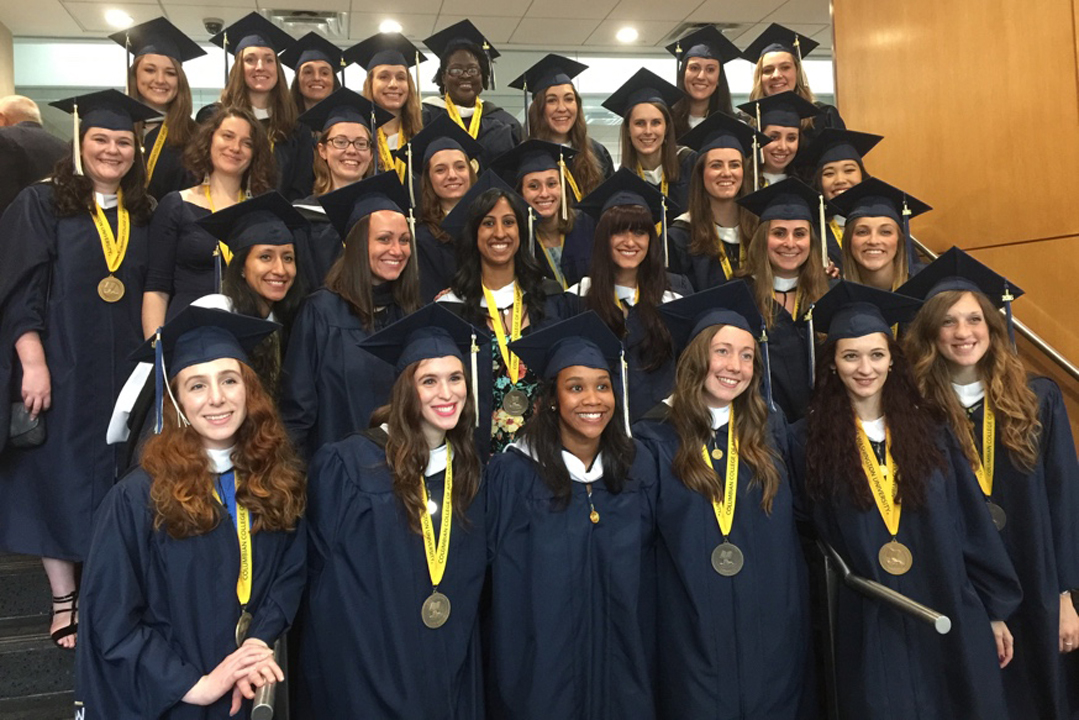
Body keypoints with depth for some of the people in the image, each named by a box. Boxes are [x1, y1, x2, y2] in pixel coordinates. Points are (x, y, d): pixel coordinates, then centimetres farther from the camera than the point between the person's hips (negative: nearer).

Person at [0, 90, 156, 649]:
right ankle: (64, 599, 13)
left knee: (119, 482, 8)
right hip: (61, 370, -3)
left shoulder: (145, 216, 9)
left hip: (125, 371, 4)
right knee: (59, 476, 3)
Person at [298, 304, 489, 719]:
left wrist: (461, 653, 6)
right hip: (367, 671, -4)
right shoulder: (347, 465, -14)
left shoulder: (472, 472, 0)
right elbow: (327, 573, -9)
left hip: (450, 673, 4)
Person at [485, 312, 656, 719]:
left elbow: (646, 570, 6)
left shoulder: (638, 468, -5)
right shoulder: (513, 474, -15)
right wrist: (508, 676, -8)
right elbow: (504, 582, -9)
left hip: (621, 660, 3)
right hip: (540, 661, -3)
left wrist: (644, 650, 6)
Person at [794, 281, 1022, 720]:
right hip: (869, 628, -2)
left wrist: (996, 610, 5)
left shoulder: (927, 431, 2)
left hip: (951, 618, 2)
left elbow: (972, 526, 4)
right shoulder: (811, 441, -4)